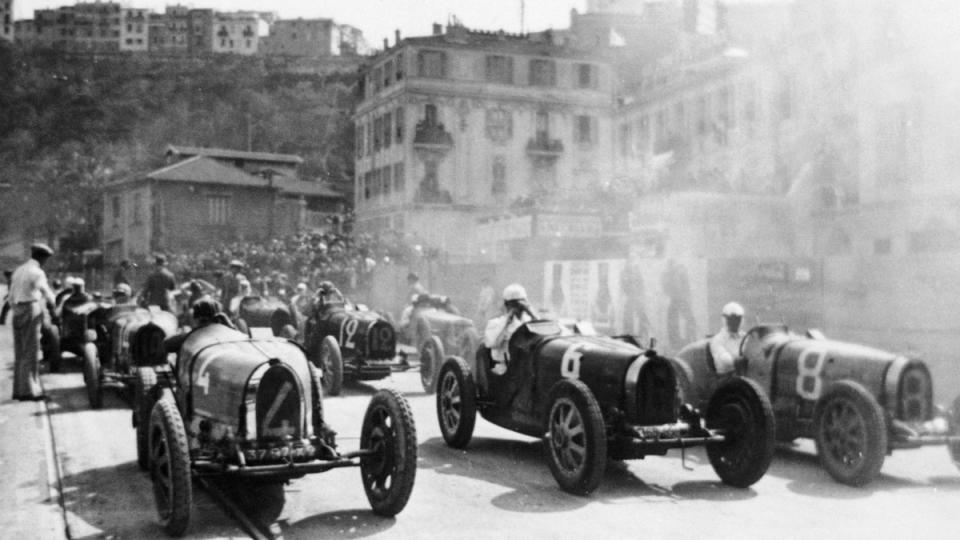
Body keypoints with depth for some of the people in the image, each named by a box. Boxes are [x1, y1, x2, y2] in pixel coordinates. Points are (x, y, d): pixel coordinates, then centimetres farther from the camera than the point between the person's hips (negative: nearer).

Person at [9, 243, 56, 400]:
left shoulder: (18, 271, 15)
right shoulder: (38, 272, -9)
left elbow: (12, 297, 16)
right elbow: (47, 293, -1)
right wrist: (51, 304, 19)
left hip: (17, 313, 8)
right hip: (32, 312, -8)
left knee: (20, 352, 10)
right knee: (30, 352, -6)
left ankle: (19, 390, 12)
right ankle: (29, 390, -7)